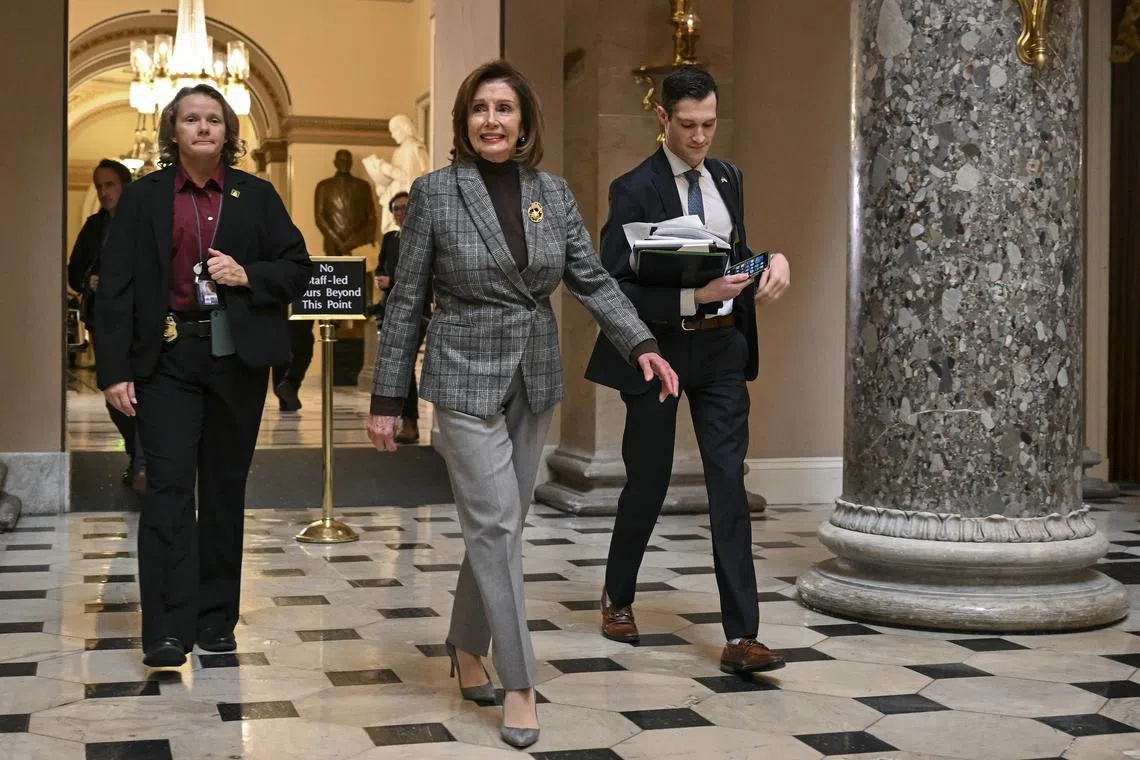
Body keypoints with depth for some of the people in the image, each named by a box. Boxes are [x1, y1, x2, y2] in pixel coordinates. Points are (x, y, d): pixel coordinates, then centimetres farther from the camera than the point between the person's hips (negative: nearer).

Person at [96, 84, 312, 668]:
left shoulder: (256, 195, 9)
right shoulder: (143, 198, 4)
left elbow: (298, 268, 10)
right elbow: (116, 287, 0)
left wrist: (247, 275, -10)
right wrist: (115, 370, -7)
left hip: (238, 357, 2)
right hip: (167, 358, -2)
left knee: (225, 489, 8)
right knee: (169, 486, -10)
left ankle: (216, 620, 18)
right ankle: (168, 630, -8)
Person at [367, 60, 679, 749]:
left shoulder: (554, 192, 4)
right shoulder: (435, 192, -6)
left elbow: (592, 279, 3)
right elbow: (406, 301, -4)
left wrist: (642, 345, -11)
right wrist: (387, 398, -4)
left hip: (536, 380, 5)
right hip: (466, 377, -4)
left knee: (500, 524, 12)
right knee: (497, 524, -9)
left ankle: (467, 648, 31)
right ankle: (520, 684, -2)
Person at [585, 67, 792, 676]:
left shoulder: (727, 178, 9)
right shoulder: (634, 190, -10)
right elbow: (614, 287, -16)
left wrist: (772, 262, -3)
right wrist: (693, 296, -27)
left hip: (721, 348, 4)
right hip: (659, 346, -4)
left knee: (729, 483, -2)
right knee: (648, 481, 9)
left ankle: (740, 636, -2)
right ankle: (618, 598, 34)